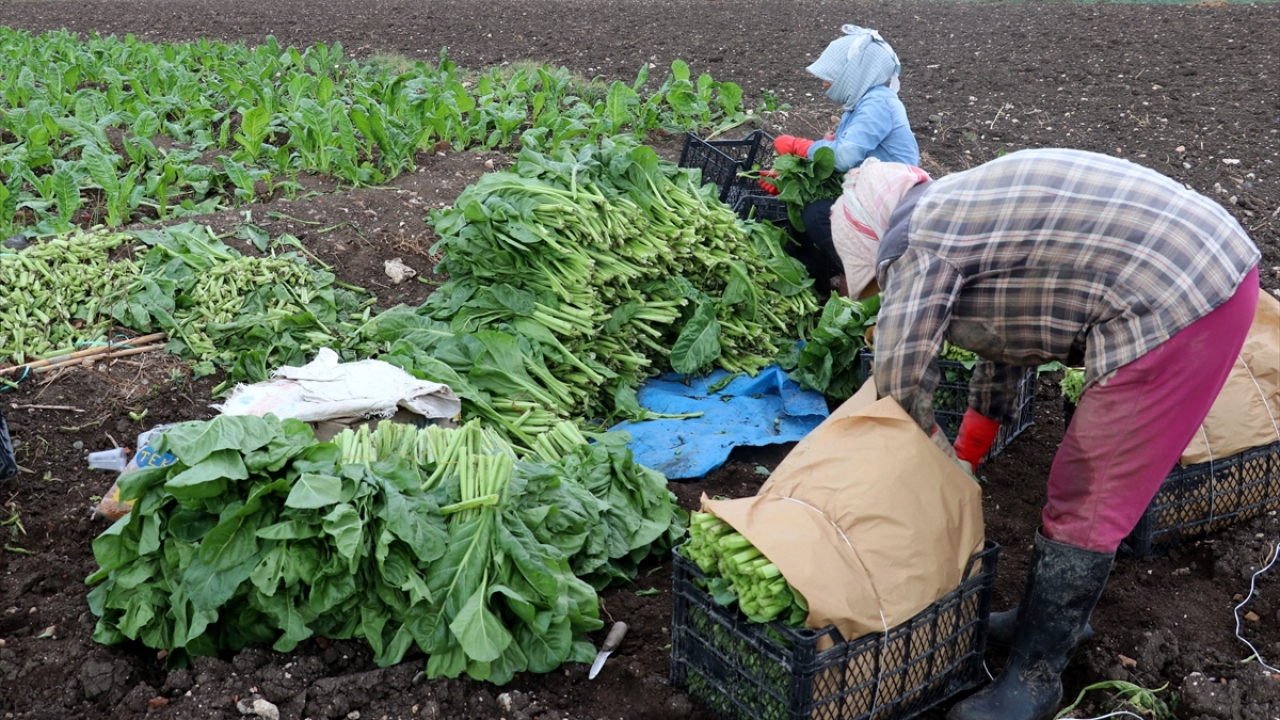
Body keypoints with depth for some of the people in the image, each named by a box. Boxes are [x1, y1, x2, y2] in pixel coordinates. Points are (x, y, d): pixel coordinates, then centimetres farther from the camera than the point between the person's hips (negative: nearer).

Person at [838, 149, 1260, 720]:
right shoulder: (964, 207, 20)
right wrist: (964, 459, 31)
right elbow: (1002, 346, 27)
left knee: (1086, 500, 0)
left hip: (1171, 308, -10)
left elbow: (899, 384, -8)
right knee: (1085, 480, 20)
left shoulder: (914, 242, -8)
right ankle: (1054, 618, 36)